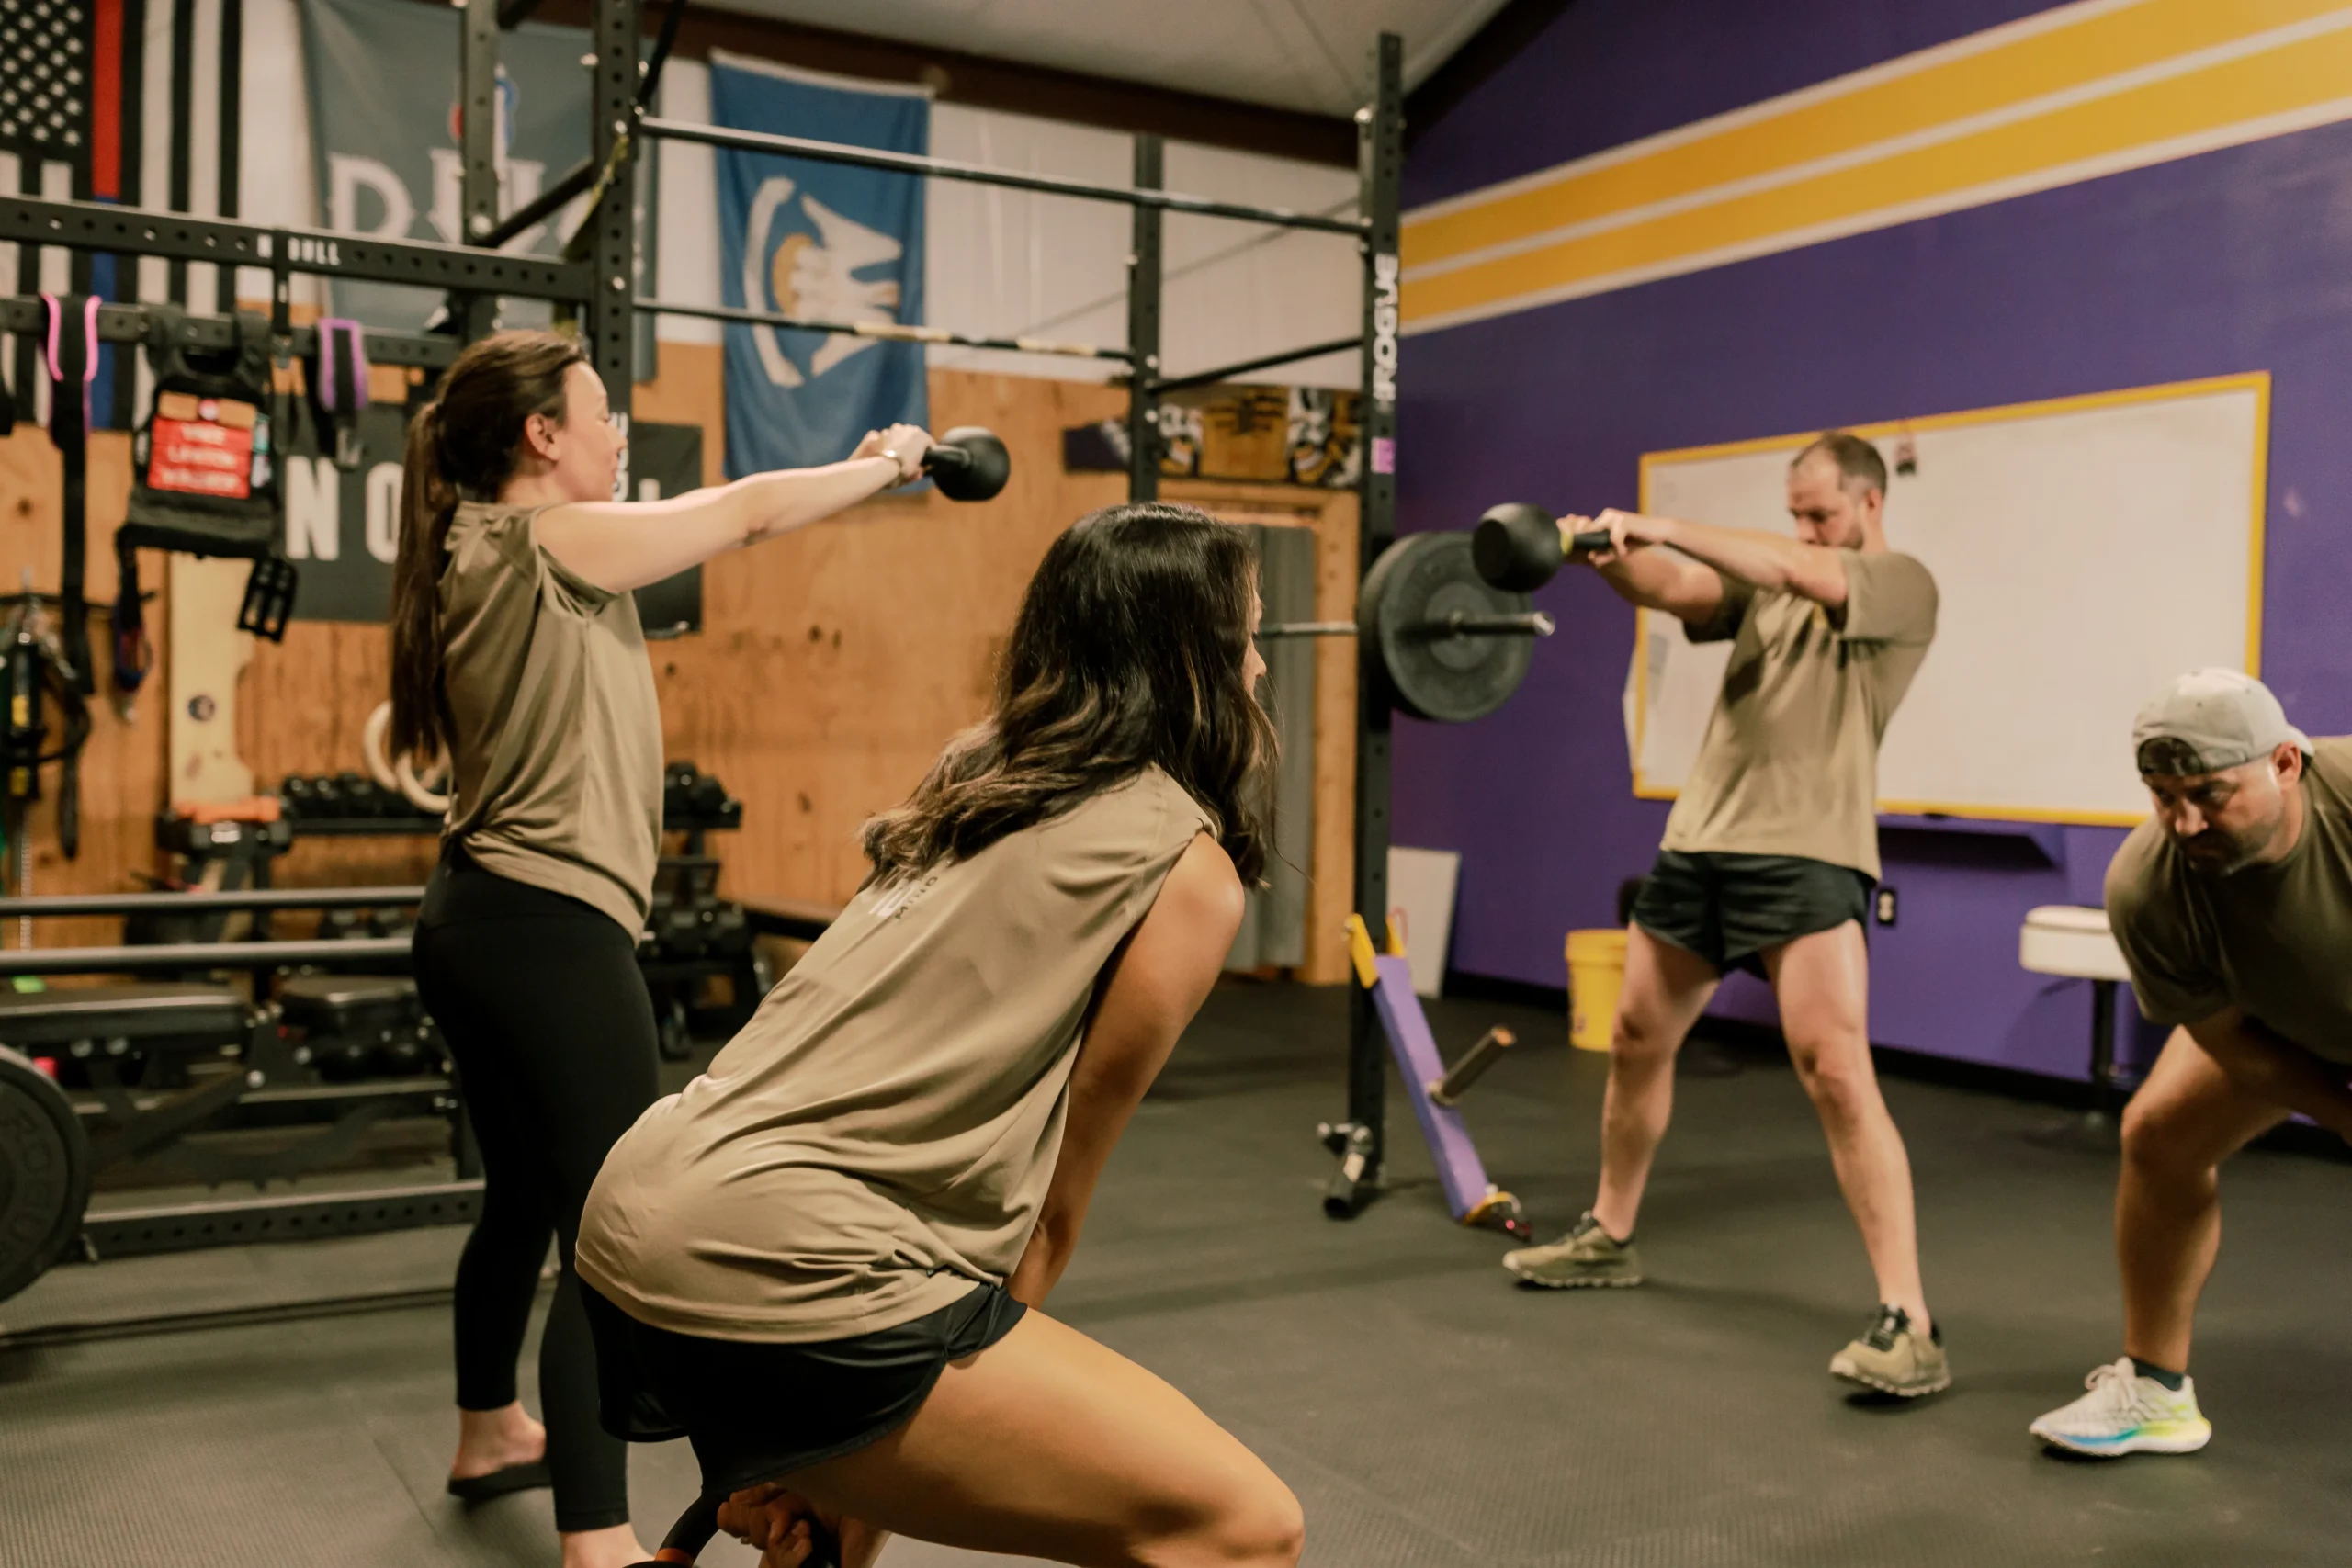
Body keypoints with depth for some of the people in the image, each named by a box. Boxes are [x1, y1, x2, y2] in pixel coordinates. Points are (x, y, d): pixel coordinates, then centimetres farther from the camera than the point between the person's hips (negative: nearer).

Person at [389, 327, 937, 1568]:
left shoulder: (484, 553, 13)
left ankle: (490, 1436, 45)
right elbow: (747, 516, -7)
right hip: (551, 931, -11)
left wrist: (852, 468, 23)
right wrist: (882, 468, 8)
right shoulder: (549, 544, -14)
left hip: (478, 920, 11)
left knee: (524, 1196, 25)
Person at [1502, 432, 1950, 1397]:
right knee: (1637, 1043, 16)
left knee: (1836, 1073, -16)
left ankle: (1907, 1321, -13)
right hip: (1698, 842, 7)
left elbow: (1801, 573, -19)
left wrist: (1668, 530, -22)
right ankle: (1608, 1237, 34)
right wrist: (1609, 554, -20)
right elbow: (1678, 591, 0)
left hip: (1805, 855, -7)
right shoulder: (1767, 584, 19)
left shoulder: (1903, 586, 1)